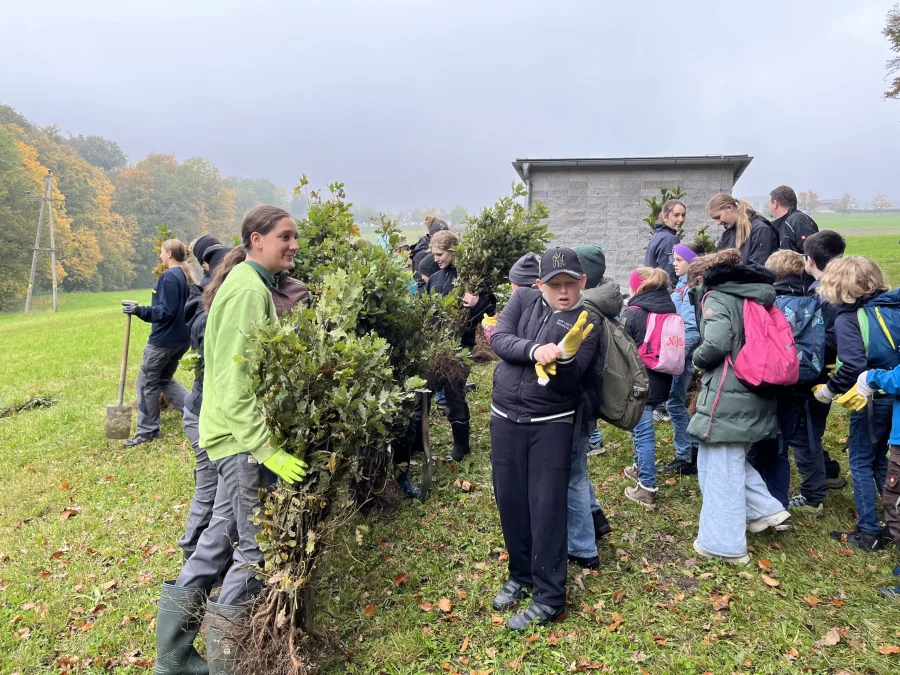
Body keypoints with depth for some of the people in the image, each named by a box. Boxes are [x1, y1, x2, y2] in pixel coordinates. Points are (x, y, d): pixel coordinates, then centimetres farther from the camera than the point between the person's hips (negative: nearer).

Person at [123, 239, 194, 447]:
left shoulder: (169, 276, -18)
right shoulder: (186, 277, 10)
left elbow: (166, 312, -22)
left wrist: (140, 311, -27)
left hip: (164, 340, -9)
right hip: (181, 338, 9)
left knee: (146, 382, 5)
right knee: (165, 380, 21)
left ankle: (148, 430, 14)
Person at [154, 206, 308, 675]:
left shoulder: (249, 283, 13)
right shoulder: (250, 290, -18)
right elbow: (234, 382, -24)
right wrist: (267, 448, -26)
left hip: (236, 432, 10)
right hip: (244, 435, -10)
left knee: (225, 531, 17)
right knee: (257, 544, 1)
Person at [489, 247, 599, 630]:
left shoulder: (586, 322, -7)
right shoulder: (523, 300, 2)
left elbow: (568, 381, -16)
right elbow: (499, 339, -10)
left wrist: (564, 357, -37)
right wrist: (534, 351, -26)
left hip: (552, 423, -3)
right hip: (506, 418, 4)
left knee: (546, 507, -3)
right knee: (510, 501, 12)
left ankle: (549, 599, 11)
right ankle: (521, 575, 33)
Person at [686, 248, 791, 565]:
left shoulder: (717, 297, -10)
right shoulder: (755, 297, 14)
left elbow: (716, 344, -24)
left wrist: (697, 359, -4)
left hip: (728, 397, -9)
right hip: (755, 395, 9)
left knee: (720, 470, 1)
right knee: (731, 462, 26)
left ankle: (722, 544, 9)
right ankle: (766, 509, 24)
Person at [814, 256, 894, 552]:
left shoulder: (846, 319, -16)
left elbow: (854, 366, -24)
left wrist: (830, 389, -12)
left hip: (871, 399, -7)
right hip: (891, 395, 7)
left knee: (861, 463, 6)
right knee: (881, 460, 20)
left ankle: (868, 533, 10)